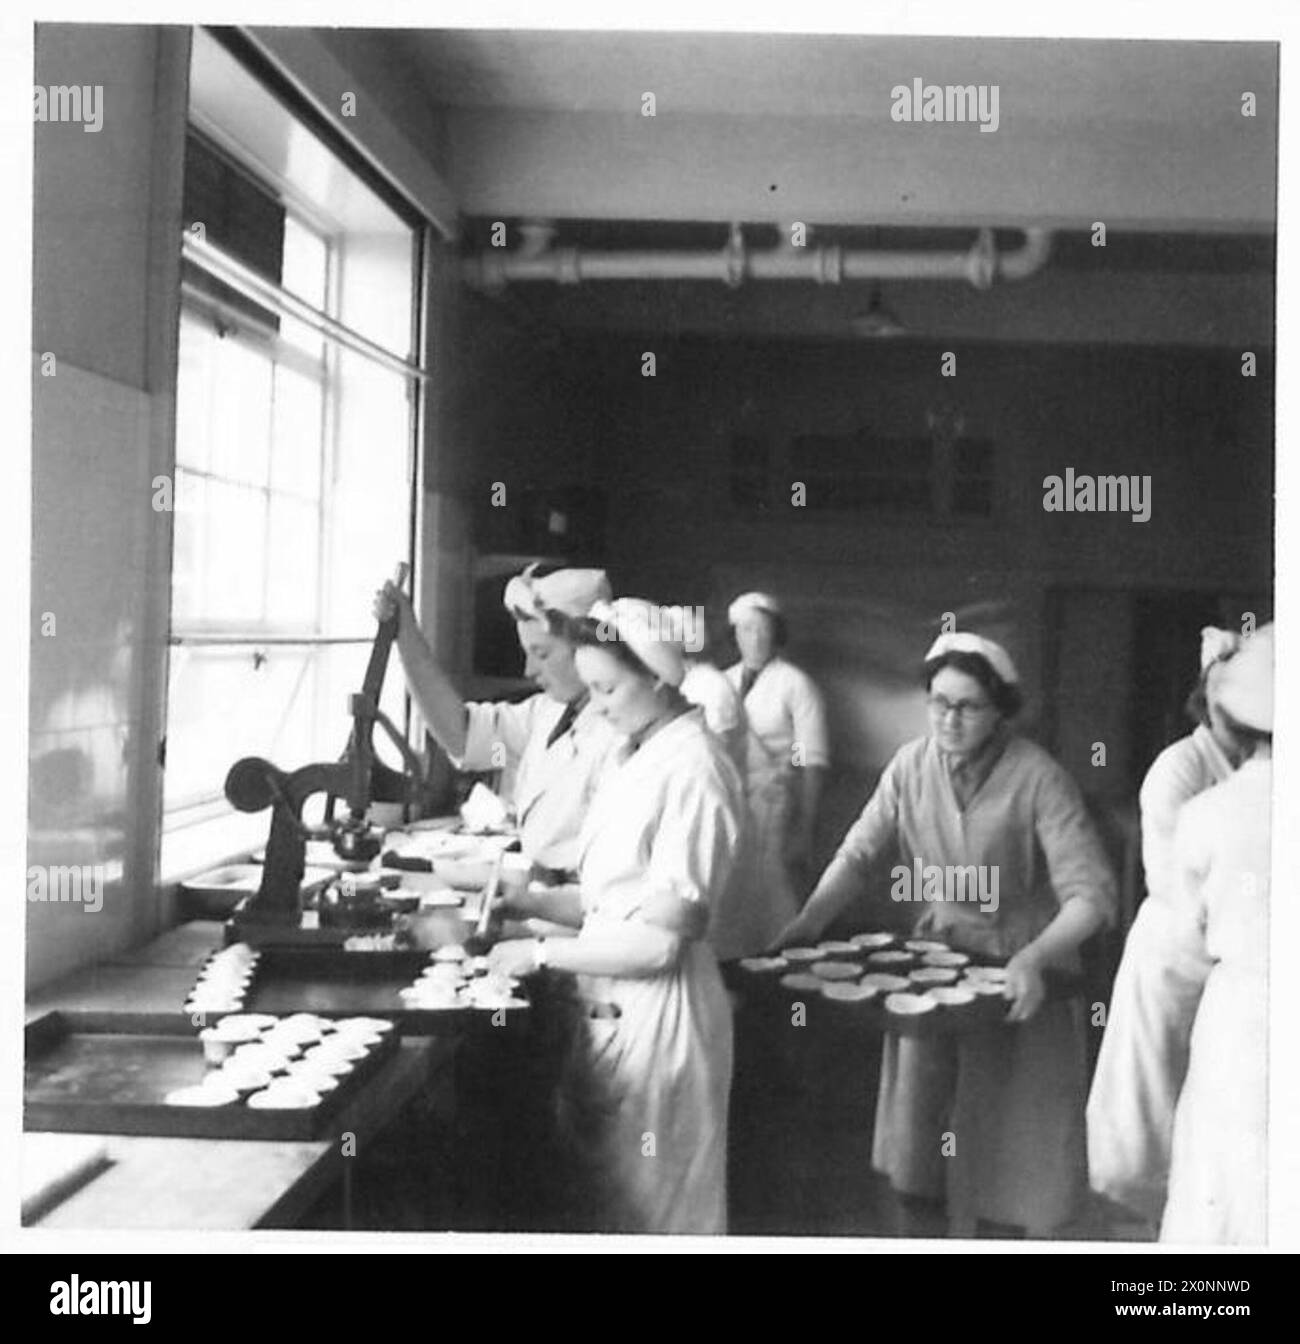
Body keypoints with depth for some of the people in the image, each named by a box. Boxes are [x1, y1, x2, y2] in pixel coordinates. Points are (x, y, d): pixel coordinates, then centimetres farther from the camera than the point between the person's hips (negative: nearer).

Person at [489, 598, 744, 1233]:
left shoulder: (692, 770, -18)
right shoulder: (633, 757, 9)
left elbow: (662, 940, -20)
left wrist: (542, 953, -13)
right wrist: (530, 902, -1)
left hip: (658, 1008, -8)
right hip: (613, 1001, 8)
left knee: (650, 1205, 7)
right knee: (606, 1187, 18)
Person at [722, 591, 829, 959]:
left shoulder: (795, 684, -2)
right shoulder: (724, 682, 11)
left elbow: (812, 762, -6)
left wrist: (805, 831, -11)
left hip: (774, 809, -4)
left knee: (771, 901, -3)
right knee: (726, 909, 2)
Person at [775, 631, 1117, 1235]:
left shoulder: (1037, 777, -20)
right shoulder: (911, 764, -8)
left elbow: (1090, 892, -23)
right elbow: (858, 853, -5)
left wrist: (1035, 958, -37)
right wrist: (809, 923, -19)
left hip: (1020, 968, -3)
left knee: (1015, 1131, 7)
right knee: (922, 1129, 11)